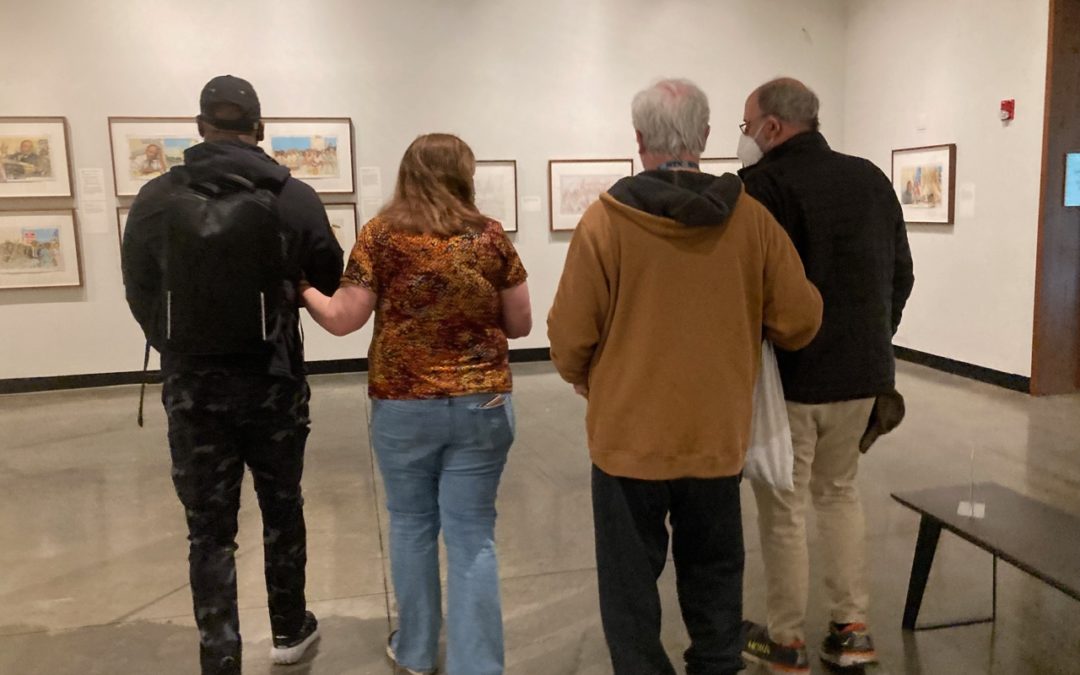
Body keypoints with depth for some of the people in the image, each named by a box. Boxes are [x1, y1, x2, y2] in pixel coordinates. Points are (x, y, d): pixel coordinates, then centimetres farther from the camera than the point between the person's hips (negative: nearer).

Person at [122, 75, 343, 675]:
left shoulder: (156, 199, -6)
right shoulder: (296, 198, -8)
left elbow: (140, 297, 3)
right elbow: (331, 286, 4)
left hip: (192, 387, 0)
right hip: (274, 382, 1)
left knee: (210, 531, 9)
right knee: (282, 511, 19)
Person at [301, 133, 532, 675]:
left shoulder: (381, 235, -5)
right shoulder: (490, 236, -1)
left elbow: (342, 320, -4)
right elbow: (520, 324, 4)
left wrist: (303, 290, 15)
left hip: (403, 405, 0)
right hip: (482, 404, 0)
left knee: (411, 525, 17)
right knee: (473, 536, 6)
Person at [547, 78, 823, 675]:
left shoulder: (606, 218, -13)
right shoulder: (750, 218, -6)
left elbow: (570, 334, -11)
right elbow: (801, 319, -2)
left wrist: (583, 380, 11)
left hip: (630, 433, -2)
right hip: (717, 433, 3)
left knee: (632, 579, 13)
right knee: (714, 572, 21)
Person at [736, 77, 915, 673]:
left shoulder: (761, 185, -15)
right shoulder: (871, 179, 7)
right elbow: (901, 276, 13)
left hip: (786, 376, -6)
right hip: (859, 372, 6)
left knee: (783, 508, 8)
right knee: (839, 493, 22)